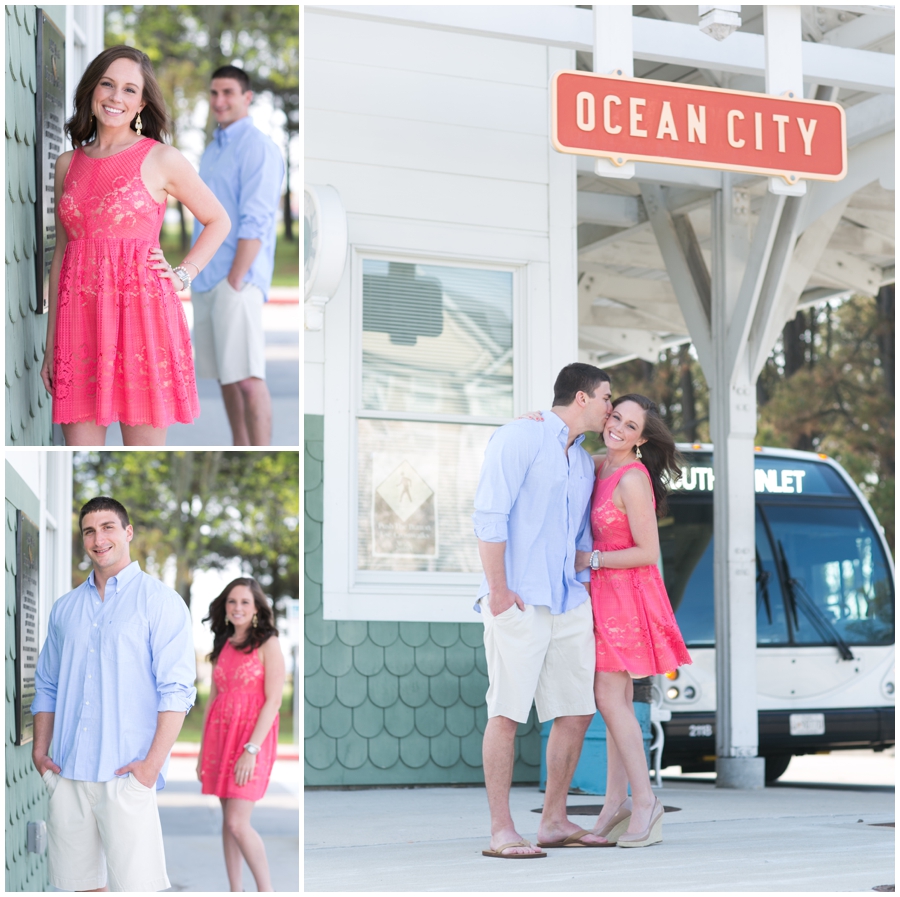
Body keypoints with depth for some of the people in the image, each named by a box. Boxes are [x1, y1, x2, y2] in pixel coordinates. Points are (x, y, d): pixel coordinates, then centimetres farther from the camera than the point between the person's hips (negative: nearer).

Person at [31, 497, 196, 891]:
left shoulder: (160, 601, 0)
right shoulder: (65, 608, 16)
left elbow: (176, 690, -8)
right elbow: (47, 686, 20)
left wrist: (153, 763, -16)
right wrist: (40, 750, 6)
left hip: (126, 775, -5)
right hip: (67, 774, 5)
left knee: (135, 883, -9)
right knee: (81, 883, 9)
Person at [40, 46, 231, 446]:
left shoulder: (162, 160, 2)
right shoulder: (69, 164, 13)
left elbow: (218, 221, 13)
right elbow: (61, 251, 14)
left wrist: (182, 275, -1)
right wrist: (50, 344, 12)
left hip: (142, 312, -3)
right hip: (80, 319, 3)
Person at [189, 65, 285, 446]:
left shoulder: (257, 147, -8)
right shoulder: (211, 152, 19)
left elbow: (255, 222, -15)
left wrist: (234, 281, -19)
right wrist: (197, 275, 16)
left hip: (236, 280, -9)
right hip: (204, 281, 9)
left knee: (247, 378, -11)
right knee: (225, 376, 11)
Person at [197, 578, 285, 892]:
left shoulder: (267, 644, -6)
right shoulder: (223, 646, 13)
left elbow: (273, 701, -12)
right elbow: (213, 699, 15)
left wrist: (252, 749, -19)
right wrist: (203, 749, 12)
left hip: (253, 735, -6)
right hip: (220, 734, 6)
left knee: (238, 823, -13)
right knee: (228, 821, 7)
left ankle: (267, 891, -1)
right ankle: (235, 892, 12)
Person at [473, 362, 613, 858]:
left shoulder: (584, 462, 20)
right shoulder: (520, 437, -5)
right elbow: (490, 514, -11)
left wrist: (592, 592, 17)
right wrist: (497, 588, -16)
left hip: (569, 601, 8)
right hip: (519, 600, -8)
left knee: (577, 711, 7)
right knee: (507, 712, -8)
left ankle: (554, 821, 19)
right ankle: (501, 831, -4)